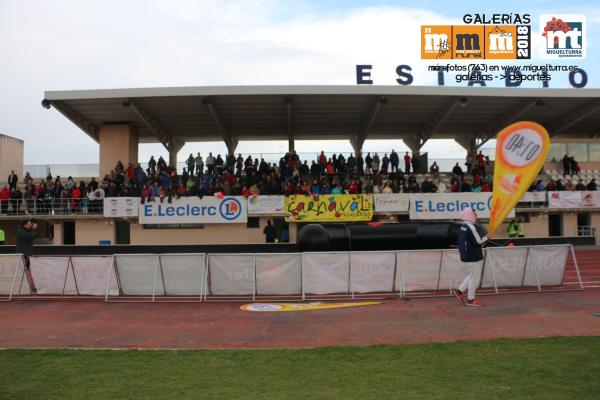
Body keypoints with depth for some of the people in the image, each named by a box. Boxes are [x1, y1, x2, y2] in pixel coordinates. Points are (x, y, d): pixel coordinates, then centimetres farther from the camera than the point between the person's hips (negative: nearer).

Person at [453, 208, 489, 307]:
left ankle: (459, 291, 20)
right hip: (474, 257, -9)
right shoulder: (471, 227, -19)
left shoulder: (463, 227, 10)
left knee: (472, 276, 21)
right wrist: (486, 238, -2)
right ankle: (470, 299, 10)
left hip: (466, 256, 9)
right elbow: (478, 241, -19)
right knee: (474, 278, 2)